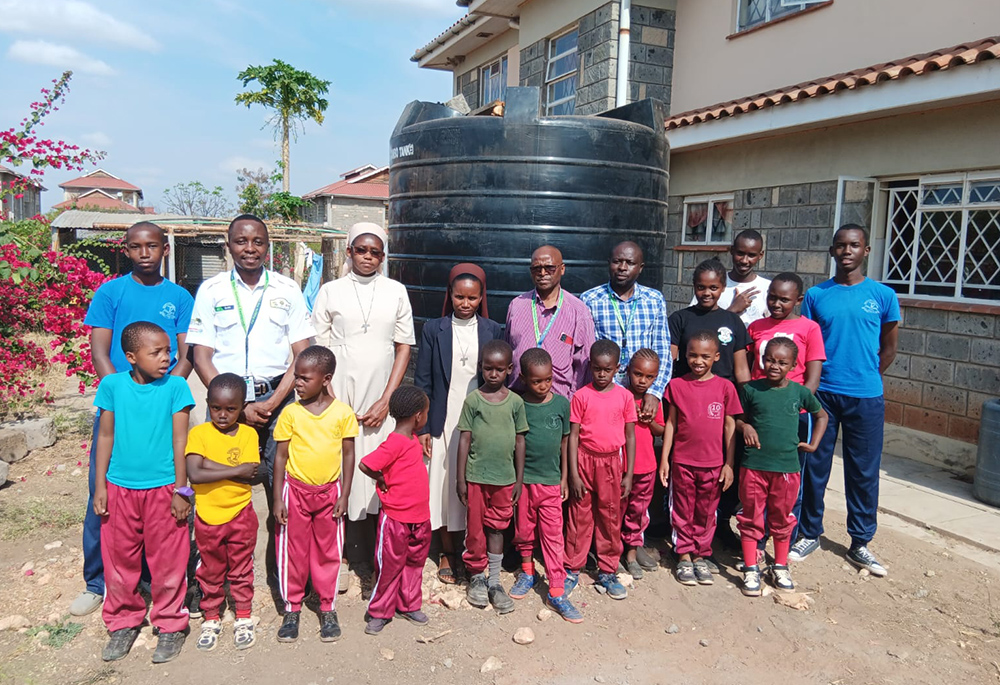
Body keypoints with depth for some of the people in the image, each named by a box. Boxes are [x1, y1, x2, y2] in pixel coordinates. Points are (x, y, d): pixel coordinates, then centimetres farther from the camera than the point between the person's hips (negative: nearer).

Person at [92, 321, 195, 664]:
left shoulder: (175, 386, -8)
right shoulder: (112, 384, -3)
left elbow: (180, 440, -5)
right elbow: (105, 436, 4)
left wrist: (180, 490, -4)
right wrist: (100, 486, 4)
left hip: (162, 487, -2)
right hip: (120, 487, 2)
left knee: (167, 559, 6)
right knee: (119, 558, 14)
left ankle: (170, 625, 24)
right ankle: (124, 621, 34)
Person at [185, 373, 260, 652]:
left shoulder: (248, 434, -7)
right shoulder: (199, 433, -9)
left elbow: (250, 475, -18)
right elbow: (194, 474, -22)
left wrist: (210, 465, -21)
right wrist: (236, 471, -22)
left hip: (241, 514, 0)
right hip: (208, 515, 0)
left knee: (241, 569, 14)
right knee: (210, 571, 16)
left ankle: (243, 619, 31)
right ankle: (211, 619, 34)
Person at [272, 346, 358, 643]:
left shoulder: (343, 412, -8)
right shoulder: (290, 413, -7)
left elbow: (348, 455, -1)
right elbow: (281, 456, -2)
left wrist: (344, 495, -3)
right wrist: (277, 499, -4)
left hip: (329, 490, 0)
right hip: (295, 488, 0)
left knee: (329, 551, 10)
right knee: (293, 551, 9)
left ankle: (328, 609, 26)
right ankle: (292, 608, 26)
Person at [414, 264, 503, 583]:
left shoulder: (493, 331, 3)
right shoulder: (434, 329, 0)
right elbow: (422, 380, 1)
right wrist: (423, 428, -4)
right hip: (444, 423, 0)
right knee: (445, 485, 6)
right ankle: (447, 554, 22)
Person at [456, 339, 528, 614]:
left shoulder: (515, 402, 0)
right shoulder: (473, 400, -5)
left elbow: (519, 441, 5)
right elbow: (465, 439, -3)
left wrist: (519, 479, 5)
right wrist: (461, 478, -4)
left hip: (504, 478, 1)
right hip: (476, 476, -1)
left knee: (497, 528, 12)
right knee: (476, 528, 9)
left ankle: (494, 581, 24)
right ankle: (477, 576, 28)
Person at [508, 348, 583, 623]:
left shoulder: (561, 403, -3)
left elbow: (565, 441, 6)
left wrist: (565, 478, 8)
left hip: (551, 480, 0)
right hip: (523, 479, 0)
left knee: (553, 536, 3)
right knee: (524, 530, 14)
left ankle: (557, 591, 10)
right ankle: (528, 572, 37)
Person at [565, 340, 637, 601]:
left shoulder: (624, 396, 0)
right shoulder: (581, 396, -4)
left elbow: (630, 437, 4)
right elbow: (573, 436, -4)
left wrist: (628, 474, 2)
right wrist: (573, 474, -8)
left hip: (612, 462, 2)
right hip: (585, 461, -1)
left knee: (610, 517, 10)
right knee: (579, 516, 7)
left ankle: (607, 572, 25)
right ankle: (572, 570, 20)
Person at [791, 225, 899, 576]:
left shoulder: (883, 295, 3)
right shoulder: (815, 295, 4)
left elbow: (889, 348, 10)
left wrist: (866, 377, 7)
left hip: (866, 398, 0)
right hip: (821, 394, 0)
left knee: (864, 472, 8)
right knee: (814, 466, 7)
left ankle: (860, 543, 22)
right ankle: (809, 534, 23)